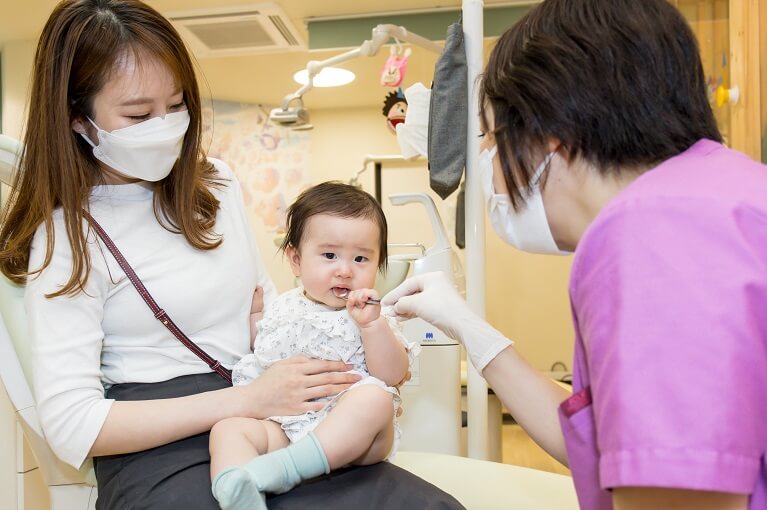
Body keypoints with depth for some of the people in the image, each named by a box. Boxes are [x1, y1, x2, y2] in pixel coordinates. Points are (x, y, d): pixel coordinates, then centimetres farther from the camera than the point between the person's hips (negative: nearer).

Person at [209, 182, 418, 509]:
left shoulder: (373, 316, 6)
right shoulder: (281, 311, 12)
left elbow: (392, 375, -6)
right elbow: (257, 367, 19)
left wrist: (371, 324, -18)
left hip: (353, 435, -2)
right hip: (285, 426, 3)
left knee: (374, 397, -32)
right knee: (227, 428, -20)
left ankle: (283, 467, -38)